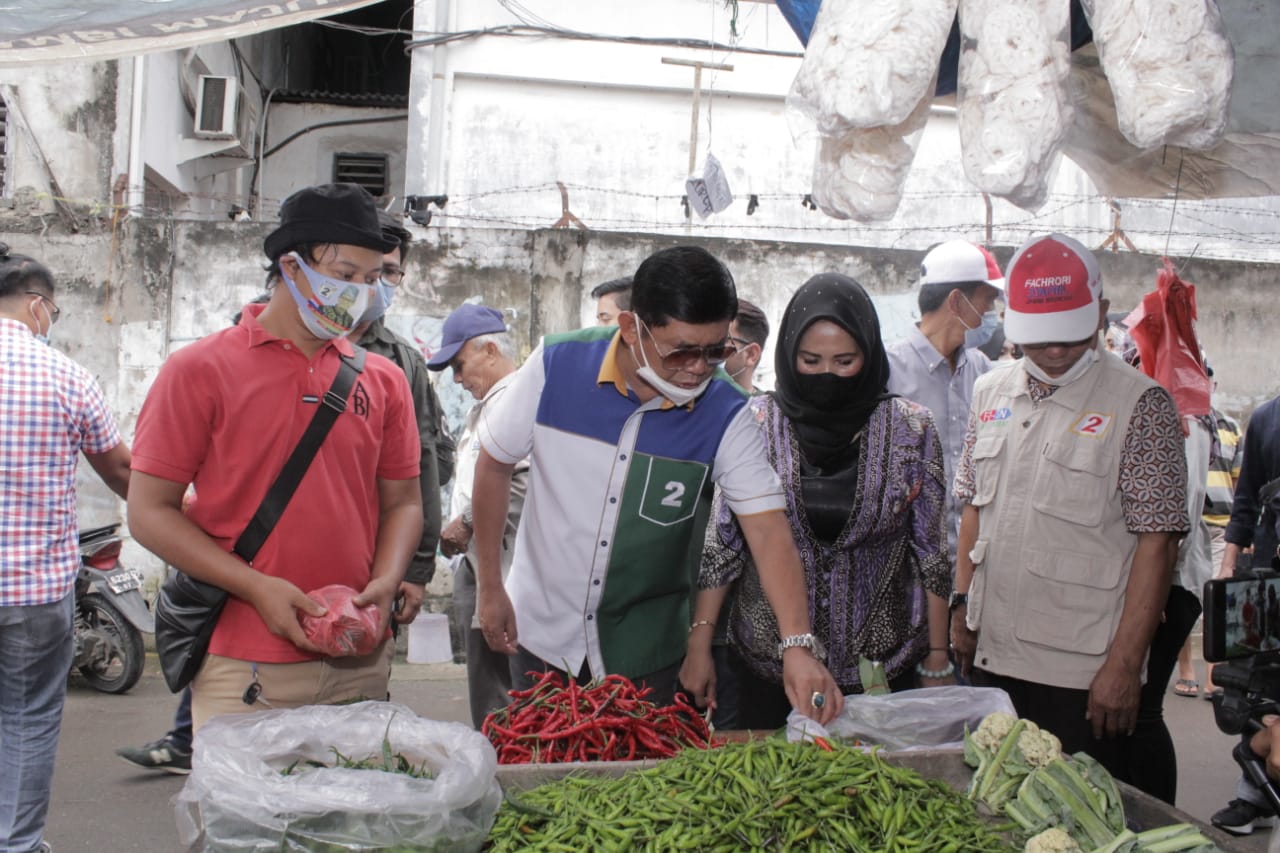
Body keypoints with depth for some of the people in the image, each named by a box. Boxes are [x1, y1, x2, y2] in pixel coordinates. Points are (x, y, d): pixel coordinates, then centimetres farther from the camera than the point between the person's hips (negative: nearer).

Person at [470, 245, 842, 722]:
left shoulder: (725, 414, -16)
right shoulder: (556, 366, -16)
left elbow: (768, 530, -20)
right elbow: (495, 464, -3)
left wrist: (797, 645, -33)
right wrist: (489, 586, -1)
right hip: (541, 631, 1)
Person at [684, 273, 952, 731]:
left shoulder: (911, 428, -3)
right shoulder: (755, 422, -4)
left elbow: (931, 551, 2)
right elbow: (721, 541, -1)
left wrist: (937, 658, 3)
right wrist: (699, 648, -4)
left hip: (882, 662, 0)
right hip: (767, 661, 0)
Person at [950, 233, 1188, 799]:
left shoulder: (1140, 405, -7)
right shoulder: (992, 392, 10)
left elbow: (1155, 543, -11)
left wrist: (1124, 663, -14)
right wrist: (963, 603, 11)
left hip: (1084, 669, -5)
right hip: (992, 656, 5)